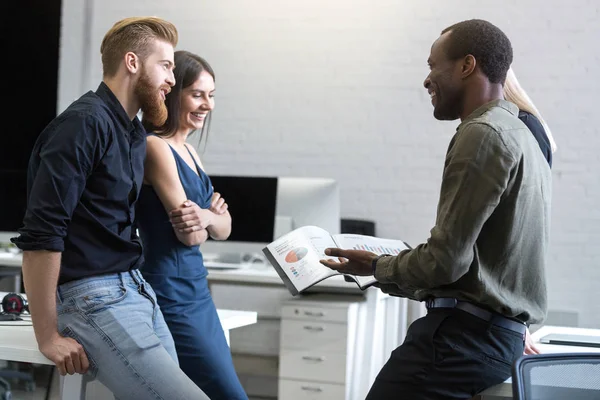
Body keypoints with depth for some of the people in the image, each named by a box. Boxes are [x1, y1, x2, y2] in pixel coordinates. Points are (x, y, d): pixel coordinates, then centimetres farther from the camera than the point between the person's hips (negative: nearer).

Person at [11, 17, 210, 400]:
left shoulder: (135, 133, 15)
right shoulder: (84, 122, -13)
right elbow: (40, 234, -18)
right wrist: (48, 336, -16)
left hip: (137, 290, 9)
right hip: (92, 297, -9)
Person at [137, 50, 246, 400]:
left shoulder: (188, 152, 14)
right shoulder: (156, 147, -13)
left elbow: (223, 229, 11)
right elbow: (190, 235, -16)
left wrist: (207, 216, -10)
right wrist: (211, 215, 4)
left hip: (199, 292, 9)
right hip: (170, 296, -9)